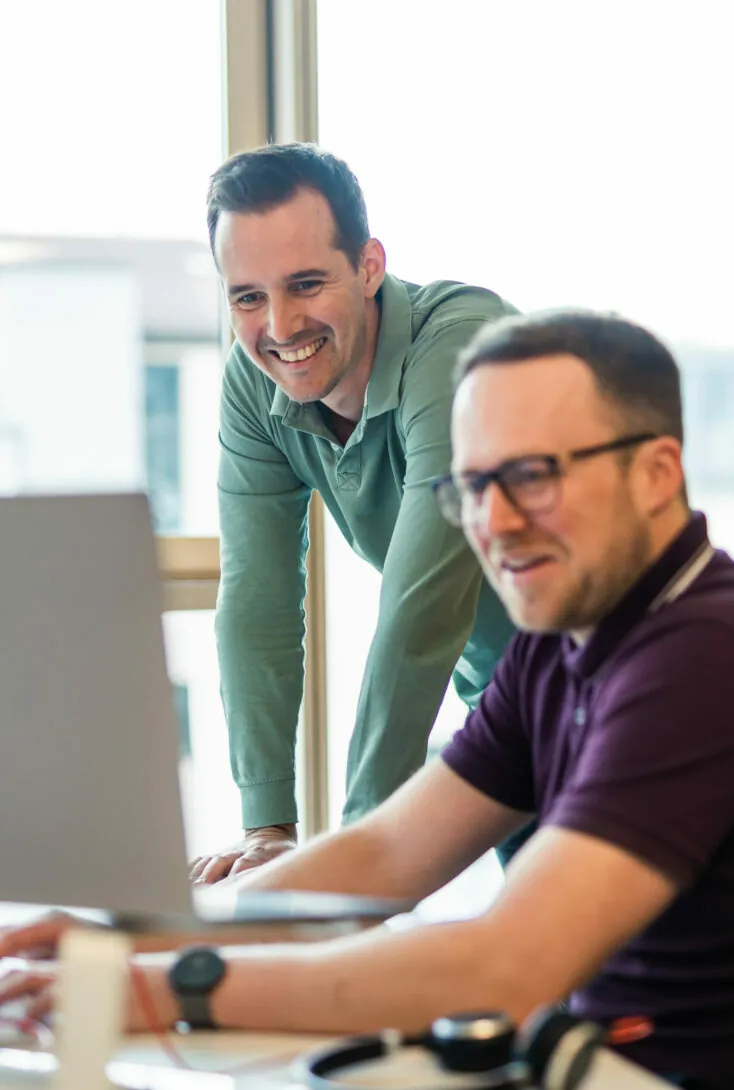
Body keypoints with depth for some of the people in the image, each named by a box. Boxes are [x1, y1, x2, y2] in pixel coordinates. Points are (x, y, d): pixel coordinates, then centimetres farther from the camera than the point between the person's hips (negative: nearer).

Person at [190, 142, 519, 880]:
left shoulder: (461, 341, -32)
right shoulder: (254, 380, -11)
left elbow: (422, 604, -35)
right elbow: (258, 597, -12)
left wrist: (363, 837, -34)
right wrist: (267, 826, -18)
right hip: (491, 680, 5)